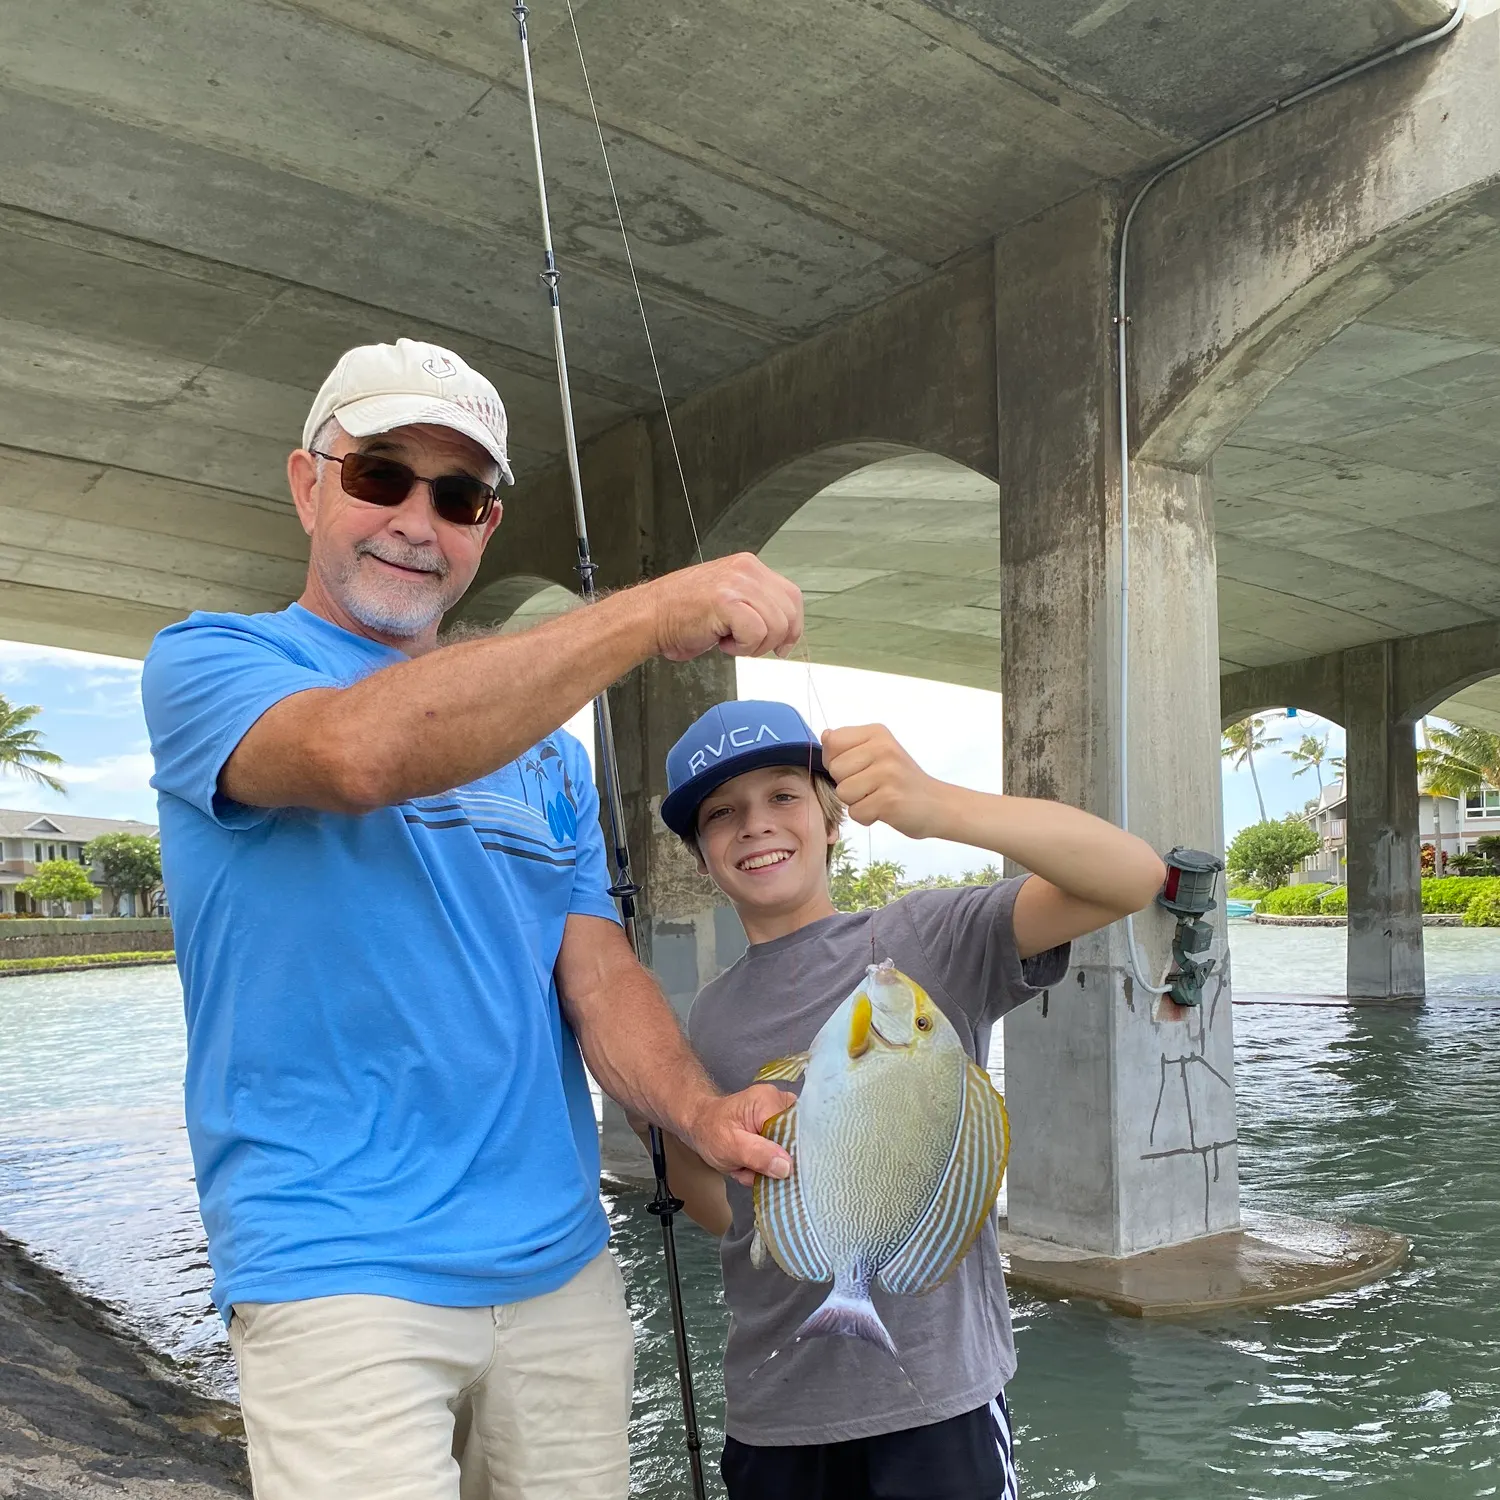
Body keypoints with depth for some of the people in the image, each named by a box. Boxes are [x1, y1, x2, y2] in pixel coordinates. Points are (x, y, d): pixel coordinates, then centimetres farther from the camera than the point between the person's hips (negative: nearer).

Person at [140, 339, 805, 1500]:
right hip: (342, 1277, -5)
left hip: (562, 1270, 6)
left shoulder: (547, 750, 14)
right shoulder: (208, 661, -3)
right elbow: (359, 752, -27)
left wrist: (700, 1111, -15)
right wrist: (656, 611, -27)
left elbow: (598, 974, 6)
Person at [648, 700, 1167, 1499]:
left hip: (936, 1398, -4)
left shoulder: (931, 939, -9)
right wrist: (657, 1117, 1)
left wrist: (939, 806, -38)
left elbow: (1135, 875, -25)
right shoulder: (710, 1017, 5)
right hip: (769, 1409, 5)